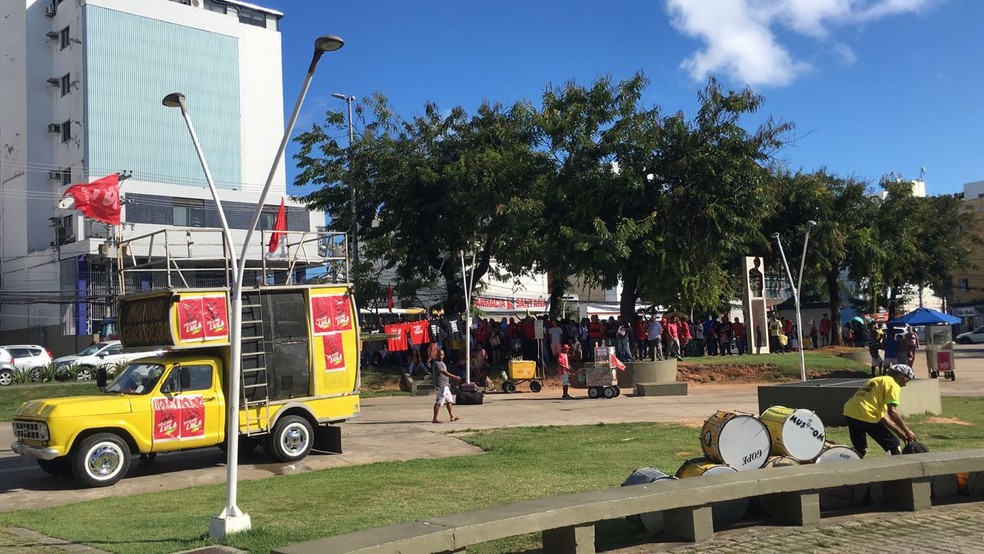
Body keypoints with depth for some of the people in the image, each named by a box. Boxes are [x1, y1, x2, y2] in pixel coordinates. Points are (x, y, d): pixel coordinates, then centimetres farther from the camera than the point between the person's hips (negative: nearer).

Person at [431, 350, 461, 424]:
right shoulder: (436, 363, -17)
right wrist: (454, 377, -33)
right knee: (438, 402, -8)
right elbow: (444, 372, -28)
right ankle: (435, 419, -4)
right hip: (440, 386, -11)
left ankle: (452, 416, 24)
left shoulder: (441, 363, 16)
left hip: (445, 386, 11)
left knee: (449, 401, 16)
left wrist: (447, 383, 26)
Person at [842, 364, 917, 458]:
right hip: (865, 415, -8)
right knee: (894, 446, 7)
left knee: (860, 451, 22)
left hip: (849, 412, 8)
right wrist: (907, 431, 3)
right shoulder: (892, 384, 5)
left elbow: (882, 416, 26)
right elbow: (892, 412, -7)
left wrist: (901, 434, 25)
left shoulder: (877, 380, 29)